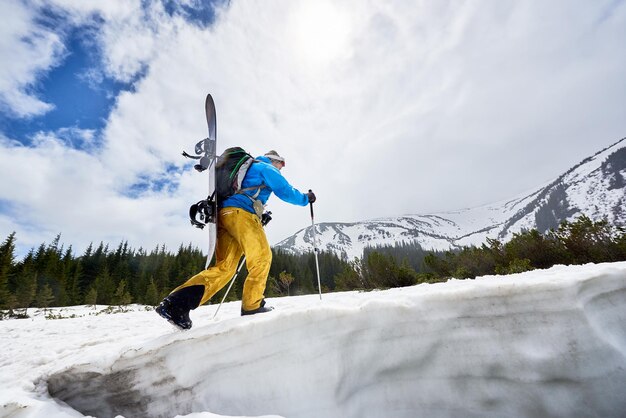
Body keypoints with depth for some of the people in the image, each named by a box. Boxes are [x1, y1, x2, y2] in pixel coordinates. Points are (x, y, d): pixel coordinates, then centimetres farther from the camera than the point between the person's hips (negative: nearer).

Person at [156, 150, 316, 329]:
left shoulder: (248, 168, 38)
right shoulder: (267, 168, 11)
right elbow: (285, 191, 4)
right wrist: (305, 198, 20)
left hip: (224, 214, 9)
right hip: (241, 214, -9)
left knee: (225, 267, 1)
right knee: (262, 256, -6)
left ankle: (177, 302, -8)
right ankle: (252, 305, -6)